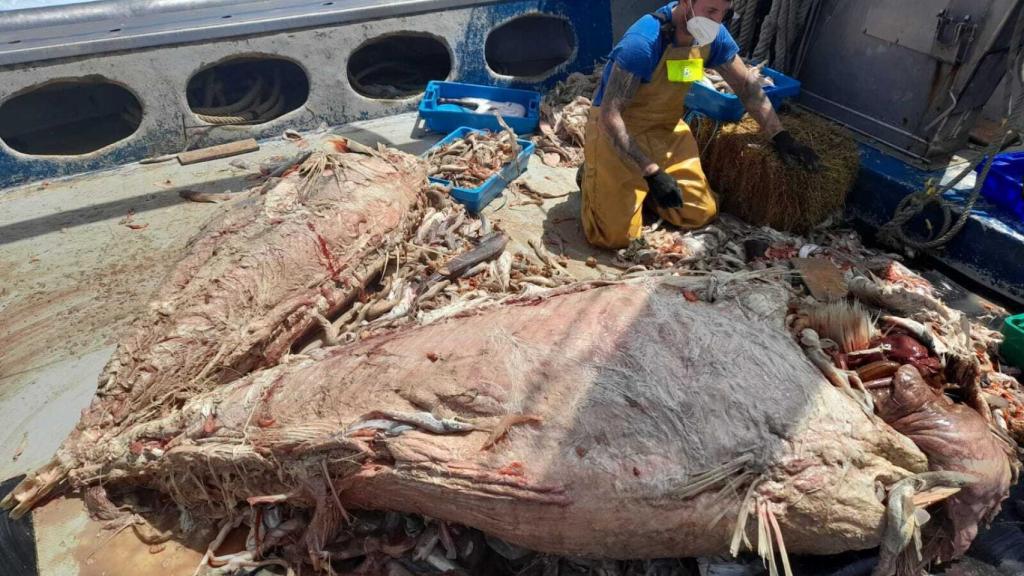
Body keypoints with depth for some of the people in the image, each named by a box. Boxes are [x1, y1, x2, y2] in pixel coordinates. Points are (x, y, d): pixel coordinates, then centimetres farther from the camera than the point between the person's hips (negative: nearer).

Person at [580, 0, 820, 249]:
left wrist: (781, 137, 2)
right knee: (615, 235, -15)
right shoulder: (643, 42, -29)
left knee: (701, 214, 0)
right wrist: (651, 173, -33)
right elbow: (609, 117, -30)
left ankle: (643, 188, 22)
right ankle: (592, 175, 14)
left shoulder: (713, 37, -7)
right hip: (617, 132, -6)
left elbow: (747, 85, 7)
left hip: (666, 127, 6)